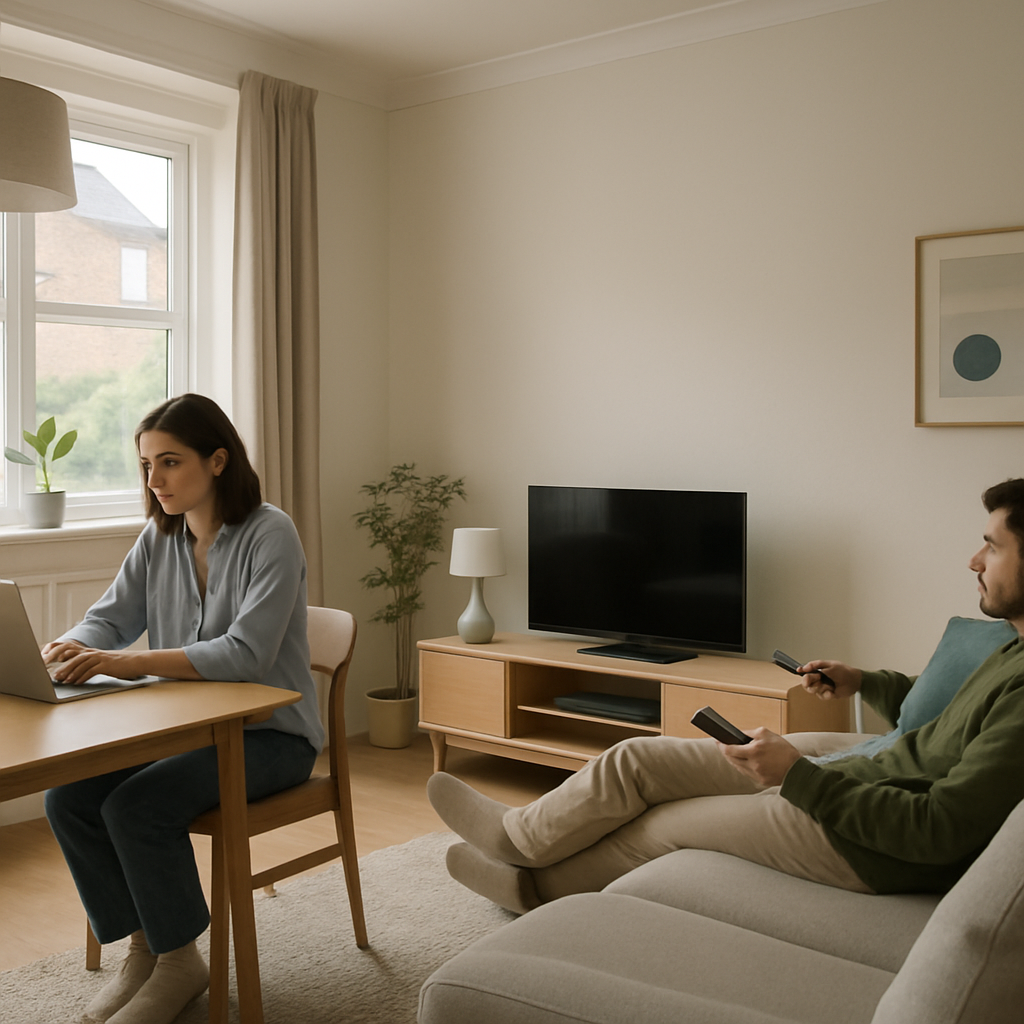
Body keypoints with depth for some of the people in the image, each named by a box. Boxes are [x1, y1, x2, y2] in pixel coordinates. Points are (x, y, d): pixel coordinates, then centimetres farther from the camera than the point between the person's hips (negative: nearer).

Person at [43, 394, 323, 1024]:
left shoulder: (270, 534, -15)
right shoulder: (159, 537, 7)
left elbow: (245, 653, -25)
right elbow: (109, 618, 7)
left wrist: (128, 662, -32)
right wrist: (66, 650, -17)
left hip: (269, 734, -7)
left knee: (136, 805, -25)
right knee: (67, 797, -14)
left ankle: (180, 965, -3)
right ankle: (144, 948, 4)